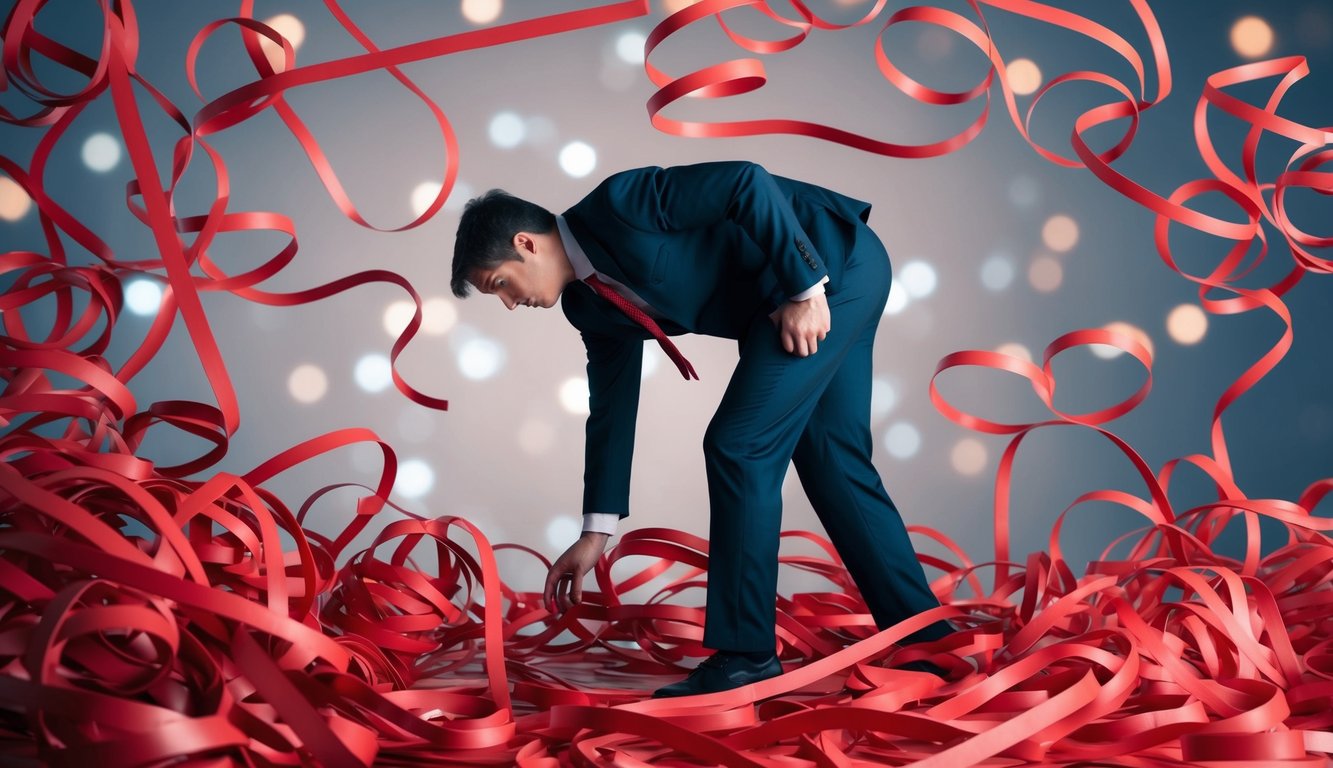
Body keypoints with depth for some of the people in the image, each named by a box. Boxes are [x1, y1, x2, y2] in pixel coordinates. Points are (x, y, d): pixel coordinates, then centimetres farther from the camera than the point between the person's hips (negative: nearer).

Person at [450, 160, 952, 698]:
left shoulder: (618, 205, -20)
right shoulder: (588, 305, 6)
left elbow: (747, 182, -24)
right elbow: (611, 409, 10)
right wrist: (596, 532, 11)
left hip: (837, 265, -9)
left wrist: (804, 290, -25)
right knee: (832, 464, 11)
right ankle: (923, 640, 21)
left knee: (739, 445, -12)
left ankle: (744, 654, -5)